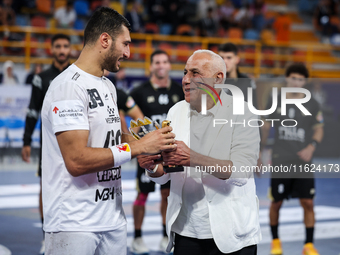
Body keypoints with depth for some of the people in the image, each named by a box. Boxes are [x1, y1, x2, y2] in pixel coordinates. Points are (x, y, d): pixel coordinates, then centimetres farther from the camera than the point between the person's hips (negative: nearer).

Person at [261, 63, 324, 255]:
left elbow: (319, 130, 7)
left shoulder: (312, 104, 3)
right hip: (280, 162, 0)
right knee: (276, 203, 5)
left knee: (308, 203, -5)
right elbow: (266, 128, 11)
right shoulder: (275, 102, 3)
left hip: (303, 163, 0)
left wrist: (312, 147, -12)